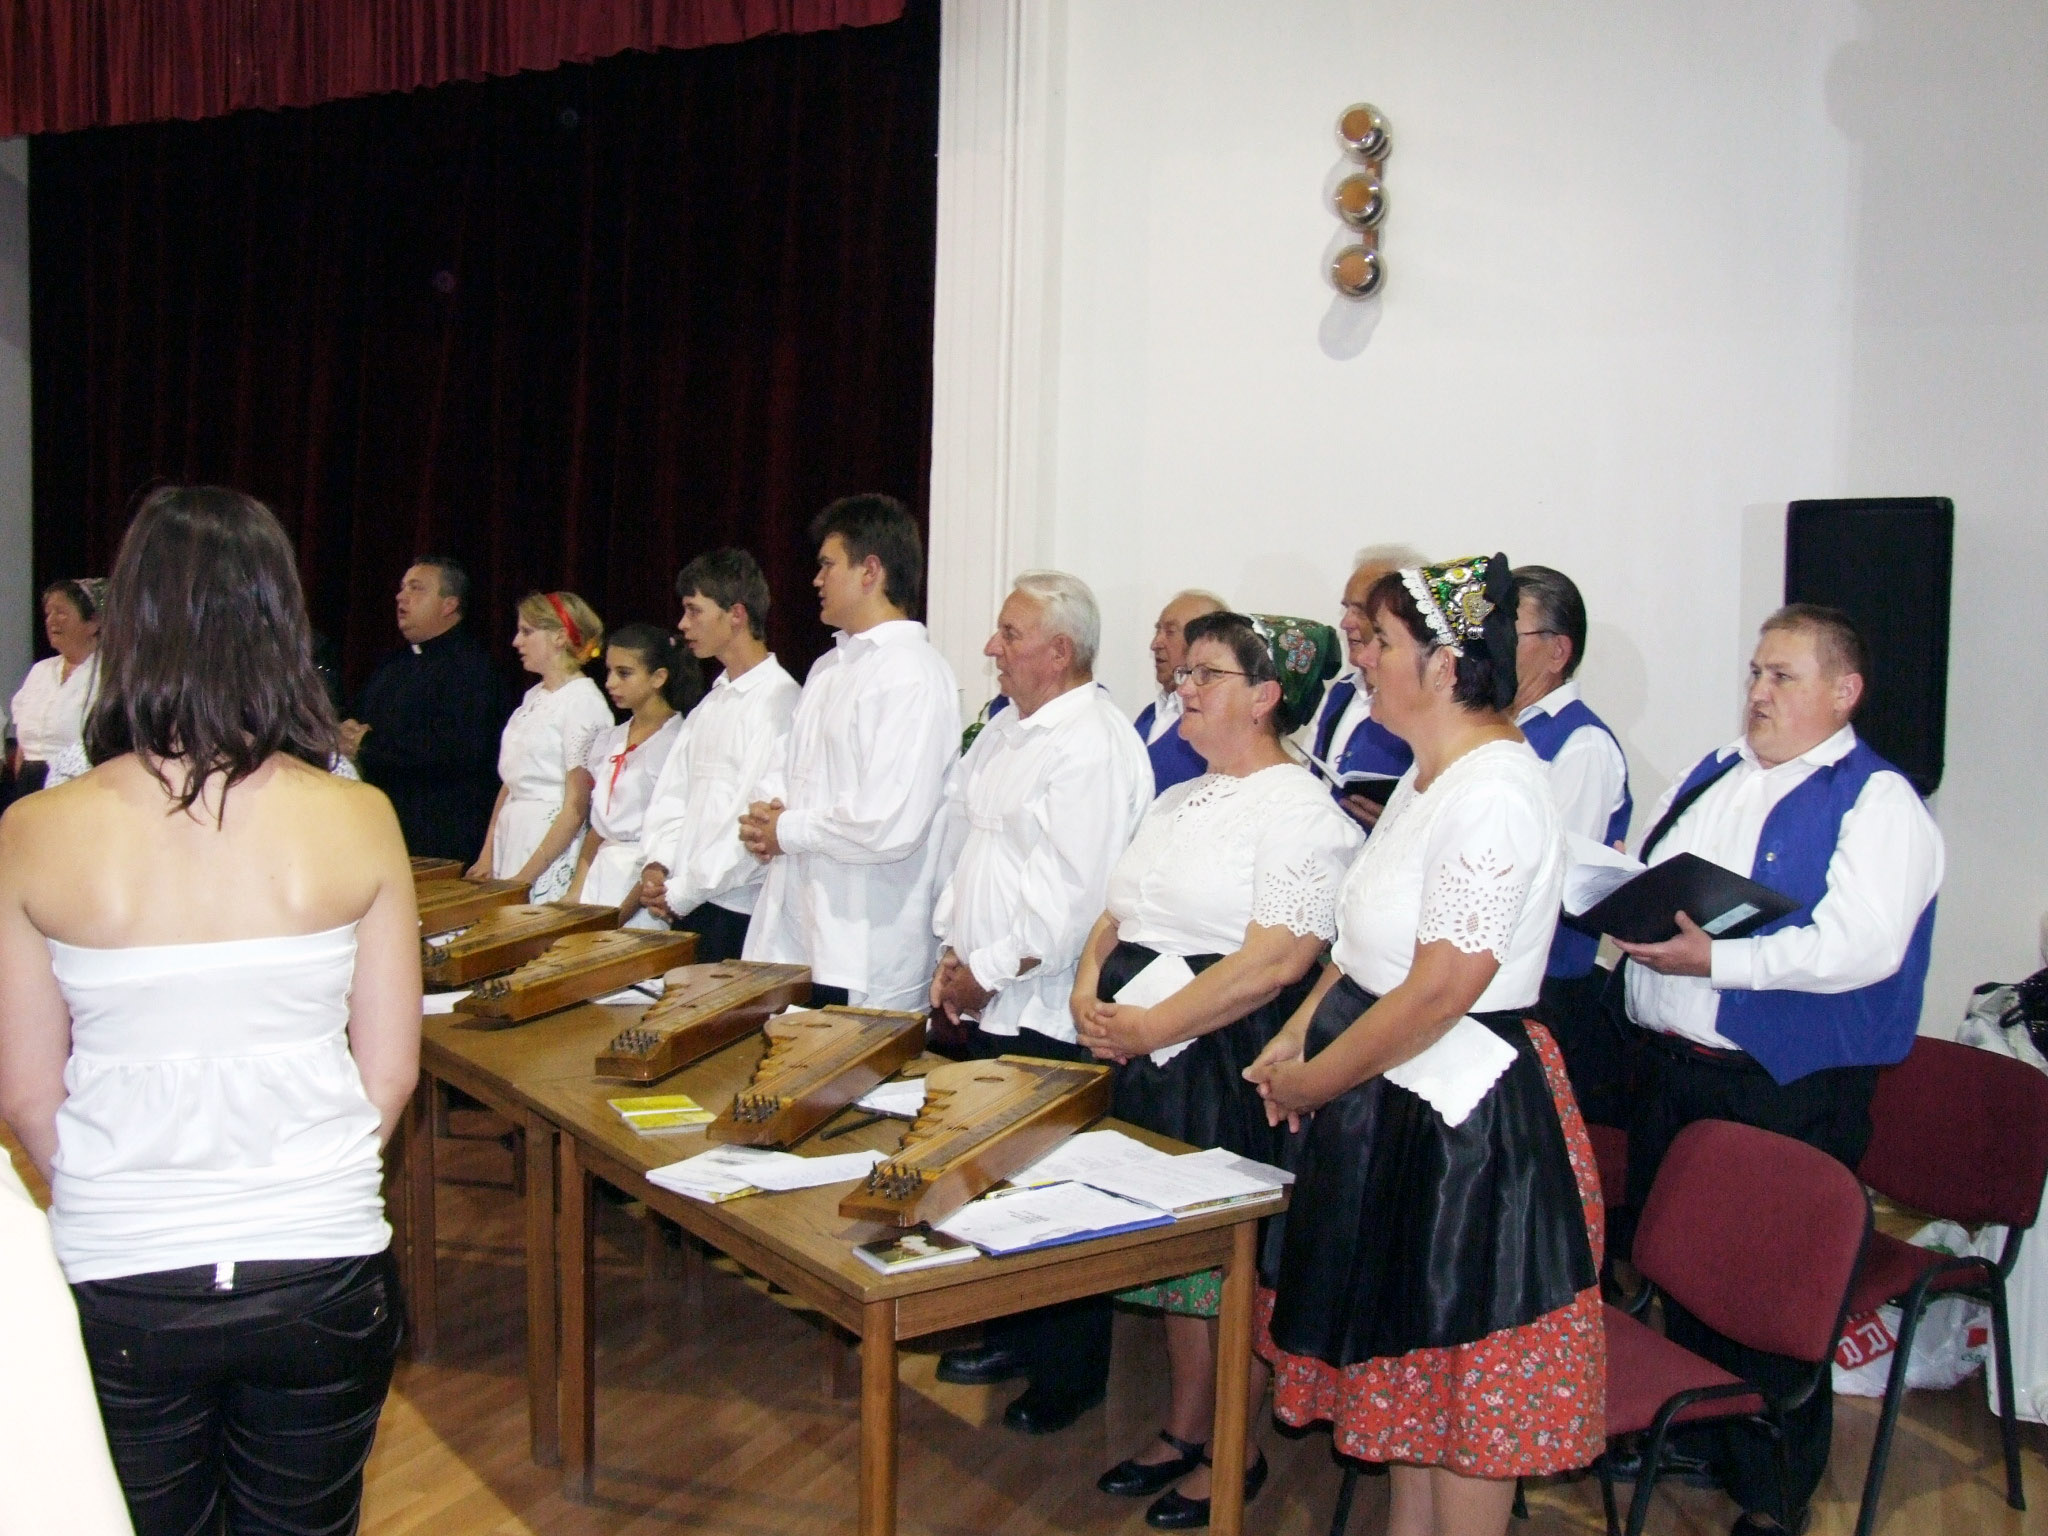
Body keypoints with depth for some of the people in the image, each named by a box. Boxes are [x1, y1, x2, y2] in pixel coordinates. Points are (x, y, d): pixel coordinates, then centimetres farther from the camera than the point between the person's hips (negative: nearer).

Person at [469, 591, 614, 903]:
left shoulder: (583, 702, -12)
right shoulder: (534, 696, 14)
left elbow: (577, 807, -15)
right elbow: (510, 783, 14)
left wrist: (525, 876, -15)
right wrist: (487, 857, 5)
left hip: (554, 846, -7)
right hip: (511, 839, 7)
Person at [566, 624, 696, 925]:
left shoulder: (677, 742, -9)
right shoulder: (608, 742, 13)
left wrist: (623, 912, -13)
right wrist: (574, 896, 6)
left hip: (646, 885, -6)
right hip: (600, 876, 6)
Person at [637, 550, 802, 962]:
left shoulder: (778, 698, -12)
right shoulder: (711, 704, 17)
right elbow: (672, 792, 16)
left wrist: (684, 891, -13)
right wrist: (657, 865, -1)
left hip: (739, 912, -7)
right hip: (685, 908, 8)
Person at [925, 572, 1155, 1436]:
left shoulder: (1093, 747, -17)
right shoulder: (1005, 730, 14)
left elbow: (1073, 897, -22)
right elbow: (960, 837, 19)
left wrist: (987, 971, -13)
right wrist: (953, 951, 8)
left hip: (1047, 1017, -9)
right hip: (985, 1006, 9)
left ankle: (1068, 1378, 17)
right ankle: (1009, 1338, 33)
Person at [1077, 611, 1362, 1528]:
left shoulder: (1300, 809, -12)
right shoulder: (1179, 801, 16)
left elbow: (1275, 961, -22)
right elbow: (1118, 914, 18)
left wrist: (1150, 1027, -20)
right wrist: (1089, 991, -2)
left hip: (1236, 1069, -8)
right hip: (1154, 1067, 8)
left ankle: (1235, 1454, 21)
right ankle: (1182, 1434, 31)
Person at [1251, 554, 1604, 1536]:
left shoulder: (1492, 791, -22)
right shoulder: (1429, 776, 10)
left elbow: (1442, 988, -25)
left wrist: (1312, 1083, -15)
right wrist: (1295, 1041, 4)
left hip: (1464, 1122, -10)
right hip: (1396, 1113, 10)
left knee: (1462, 1372, 6)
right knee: (1410, 1364, 21)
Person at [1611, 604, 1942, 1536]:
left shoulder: (1877, 803, -10)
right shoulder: (1710, 778, 14)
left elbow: (1859, 948, -23)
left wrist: (1714, 960, -27)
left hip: (1787, 1091, -7)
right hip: (1671, 1068, 7)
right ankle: (1687, 1439, 39)